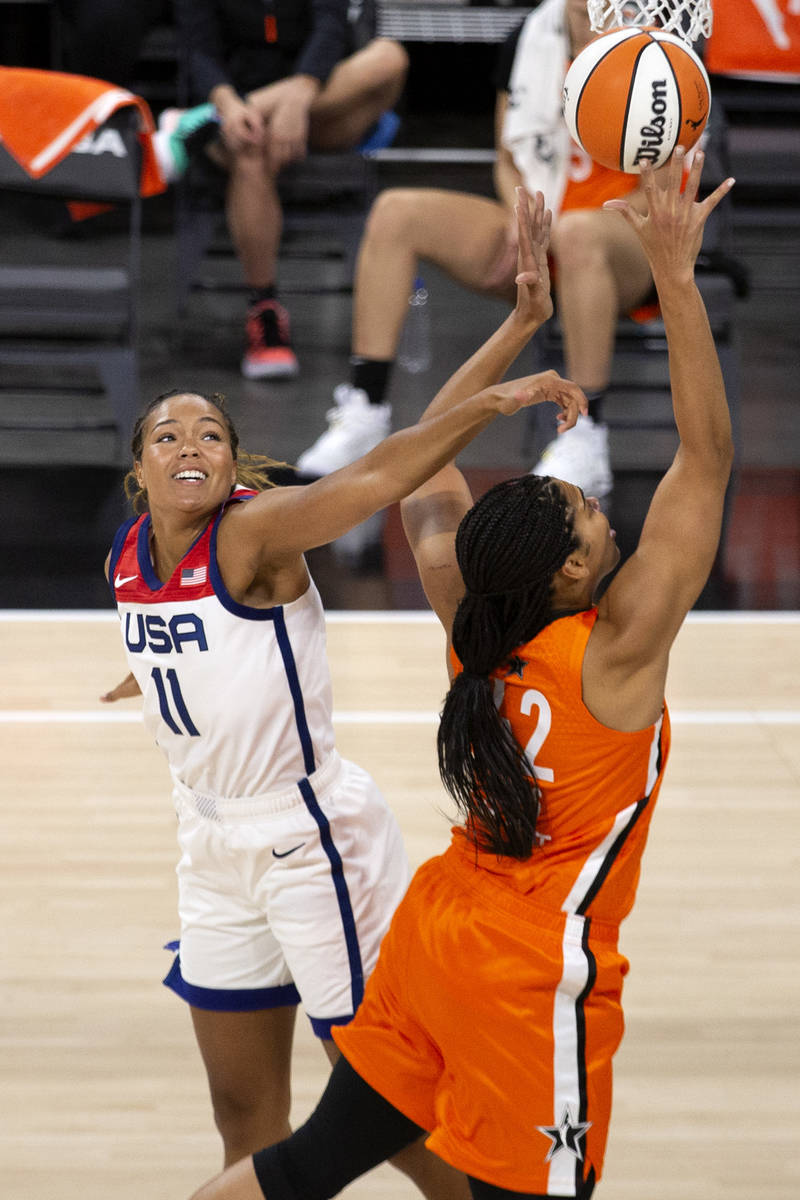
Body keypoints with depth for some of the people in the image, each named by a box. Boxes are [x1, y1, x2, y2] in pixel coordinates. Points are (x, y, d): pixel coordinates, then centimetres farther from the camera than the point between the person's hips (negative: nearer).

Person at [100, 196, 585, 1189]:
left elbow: (379, 476, -35)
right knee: (245, 1111, 15)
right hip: (213, 840, 7)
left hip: (309, 835, -7)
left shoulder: (253, 530, -18)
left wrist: (491, 400, -49)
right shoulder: (128, 554, 2)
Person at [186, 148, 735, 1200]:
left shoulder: (471, 617, -4)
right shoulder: (616, 646, -19)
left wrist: (522, 322, 10)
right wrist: (675, 277, -22)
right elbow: (708, 456, -21)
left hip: (439, 928, 7)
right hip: (538, 971, -7)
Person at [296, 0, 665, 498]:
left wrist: (555, 233, -20)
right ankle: (365, 414, -15)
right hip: (536, 239, 6)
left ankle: (585, 444, -34)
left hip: (635, 251, -6)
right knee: (396, 213, -12)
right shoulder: (530, 40, 6)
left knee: (579, 233, -42)